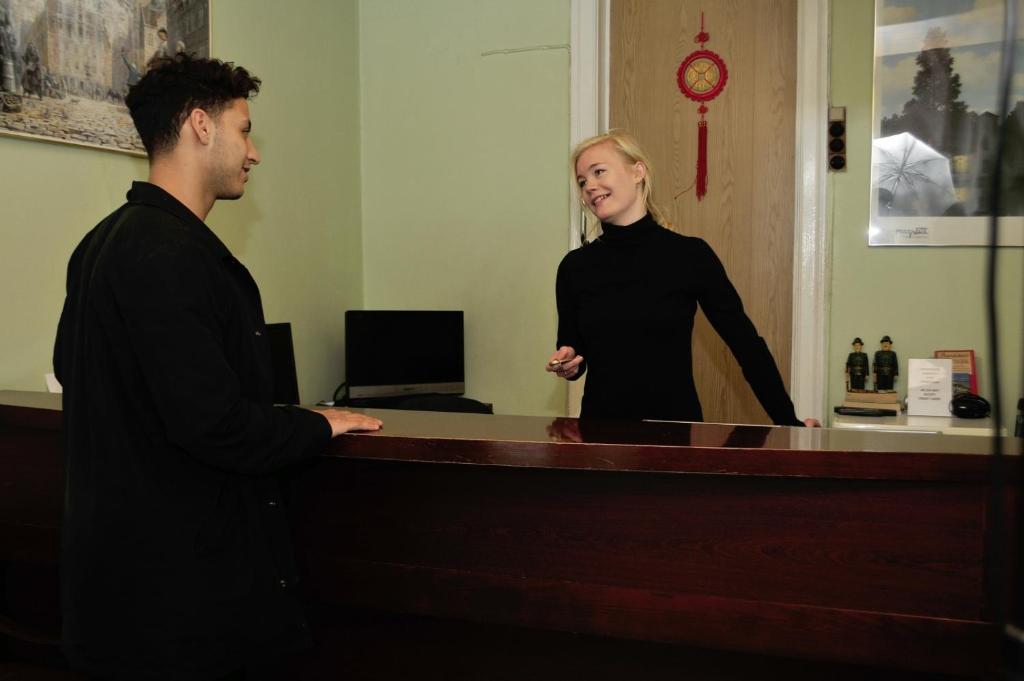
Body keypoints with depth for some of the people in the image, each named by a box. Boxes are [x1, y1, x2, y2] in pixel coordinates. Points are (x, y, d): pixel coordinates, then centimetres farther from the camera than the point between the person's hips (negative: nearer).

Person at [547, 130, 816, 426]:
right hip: (600, 428, 2)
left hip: (675, 428, -1)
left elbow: (746, 343, -1)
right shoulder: (575, 266, 1)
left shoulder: (691, 255, -6)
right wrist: (566, 364, -9)